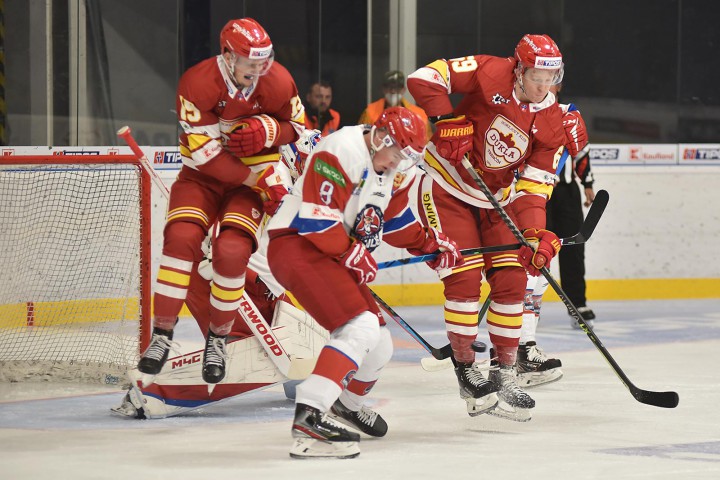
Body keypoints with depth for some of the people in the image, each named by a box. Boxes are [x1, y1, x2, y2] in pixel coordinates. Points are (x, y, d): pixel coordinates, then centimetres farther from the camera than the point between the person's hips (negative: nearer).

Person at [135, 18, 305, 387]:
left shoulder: (277, 81, -14)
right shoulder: (197, 83, -23)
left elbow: (297, 126, 2)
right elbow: (205, 152, -24)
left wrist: (268, 132, -23)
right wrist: (259, 181, -26)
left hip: (257, 173, 1)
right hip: (204, 174, -1)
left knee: (232, 250, -20)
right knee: (181, 238, -23)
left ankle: (218, 339, 0)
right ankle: (161, 335, -12)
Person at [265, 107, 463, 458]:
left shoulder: (395, 171, 11)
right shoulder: (342, 152, -20)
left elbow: (394, 219, 25)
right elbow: (316, 215, -24)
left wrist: (429, 243, 13)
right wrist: (353, 254, -17)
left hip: (334, 254, 10)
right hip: (296, 245, -10)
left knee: (379, 346, 15)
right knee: (361, 328, -26)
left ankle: (347, 403, 44)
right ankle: (309, 418, -34)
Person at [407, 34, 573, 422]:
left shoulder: (551, 122, -6)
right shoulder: (490, 74, -20)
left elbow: (534, 185, -7)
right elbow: (425, 78, -23)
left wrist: (535, 234, -21)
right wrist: (448, 122, -32)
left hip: (495, 200, 5)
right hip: (446, 184, -5)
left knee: (511, 281, -1)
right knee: (464, 279, -12)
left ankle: (504, 373, 11)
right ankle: (466, 370, 2)